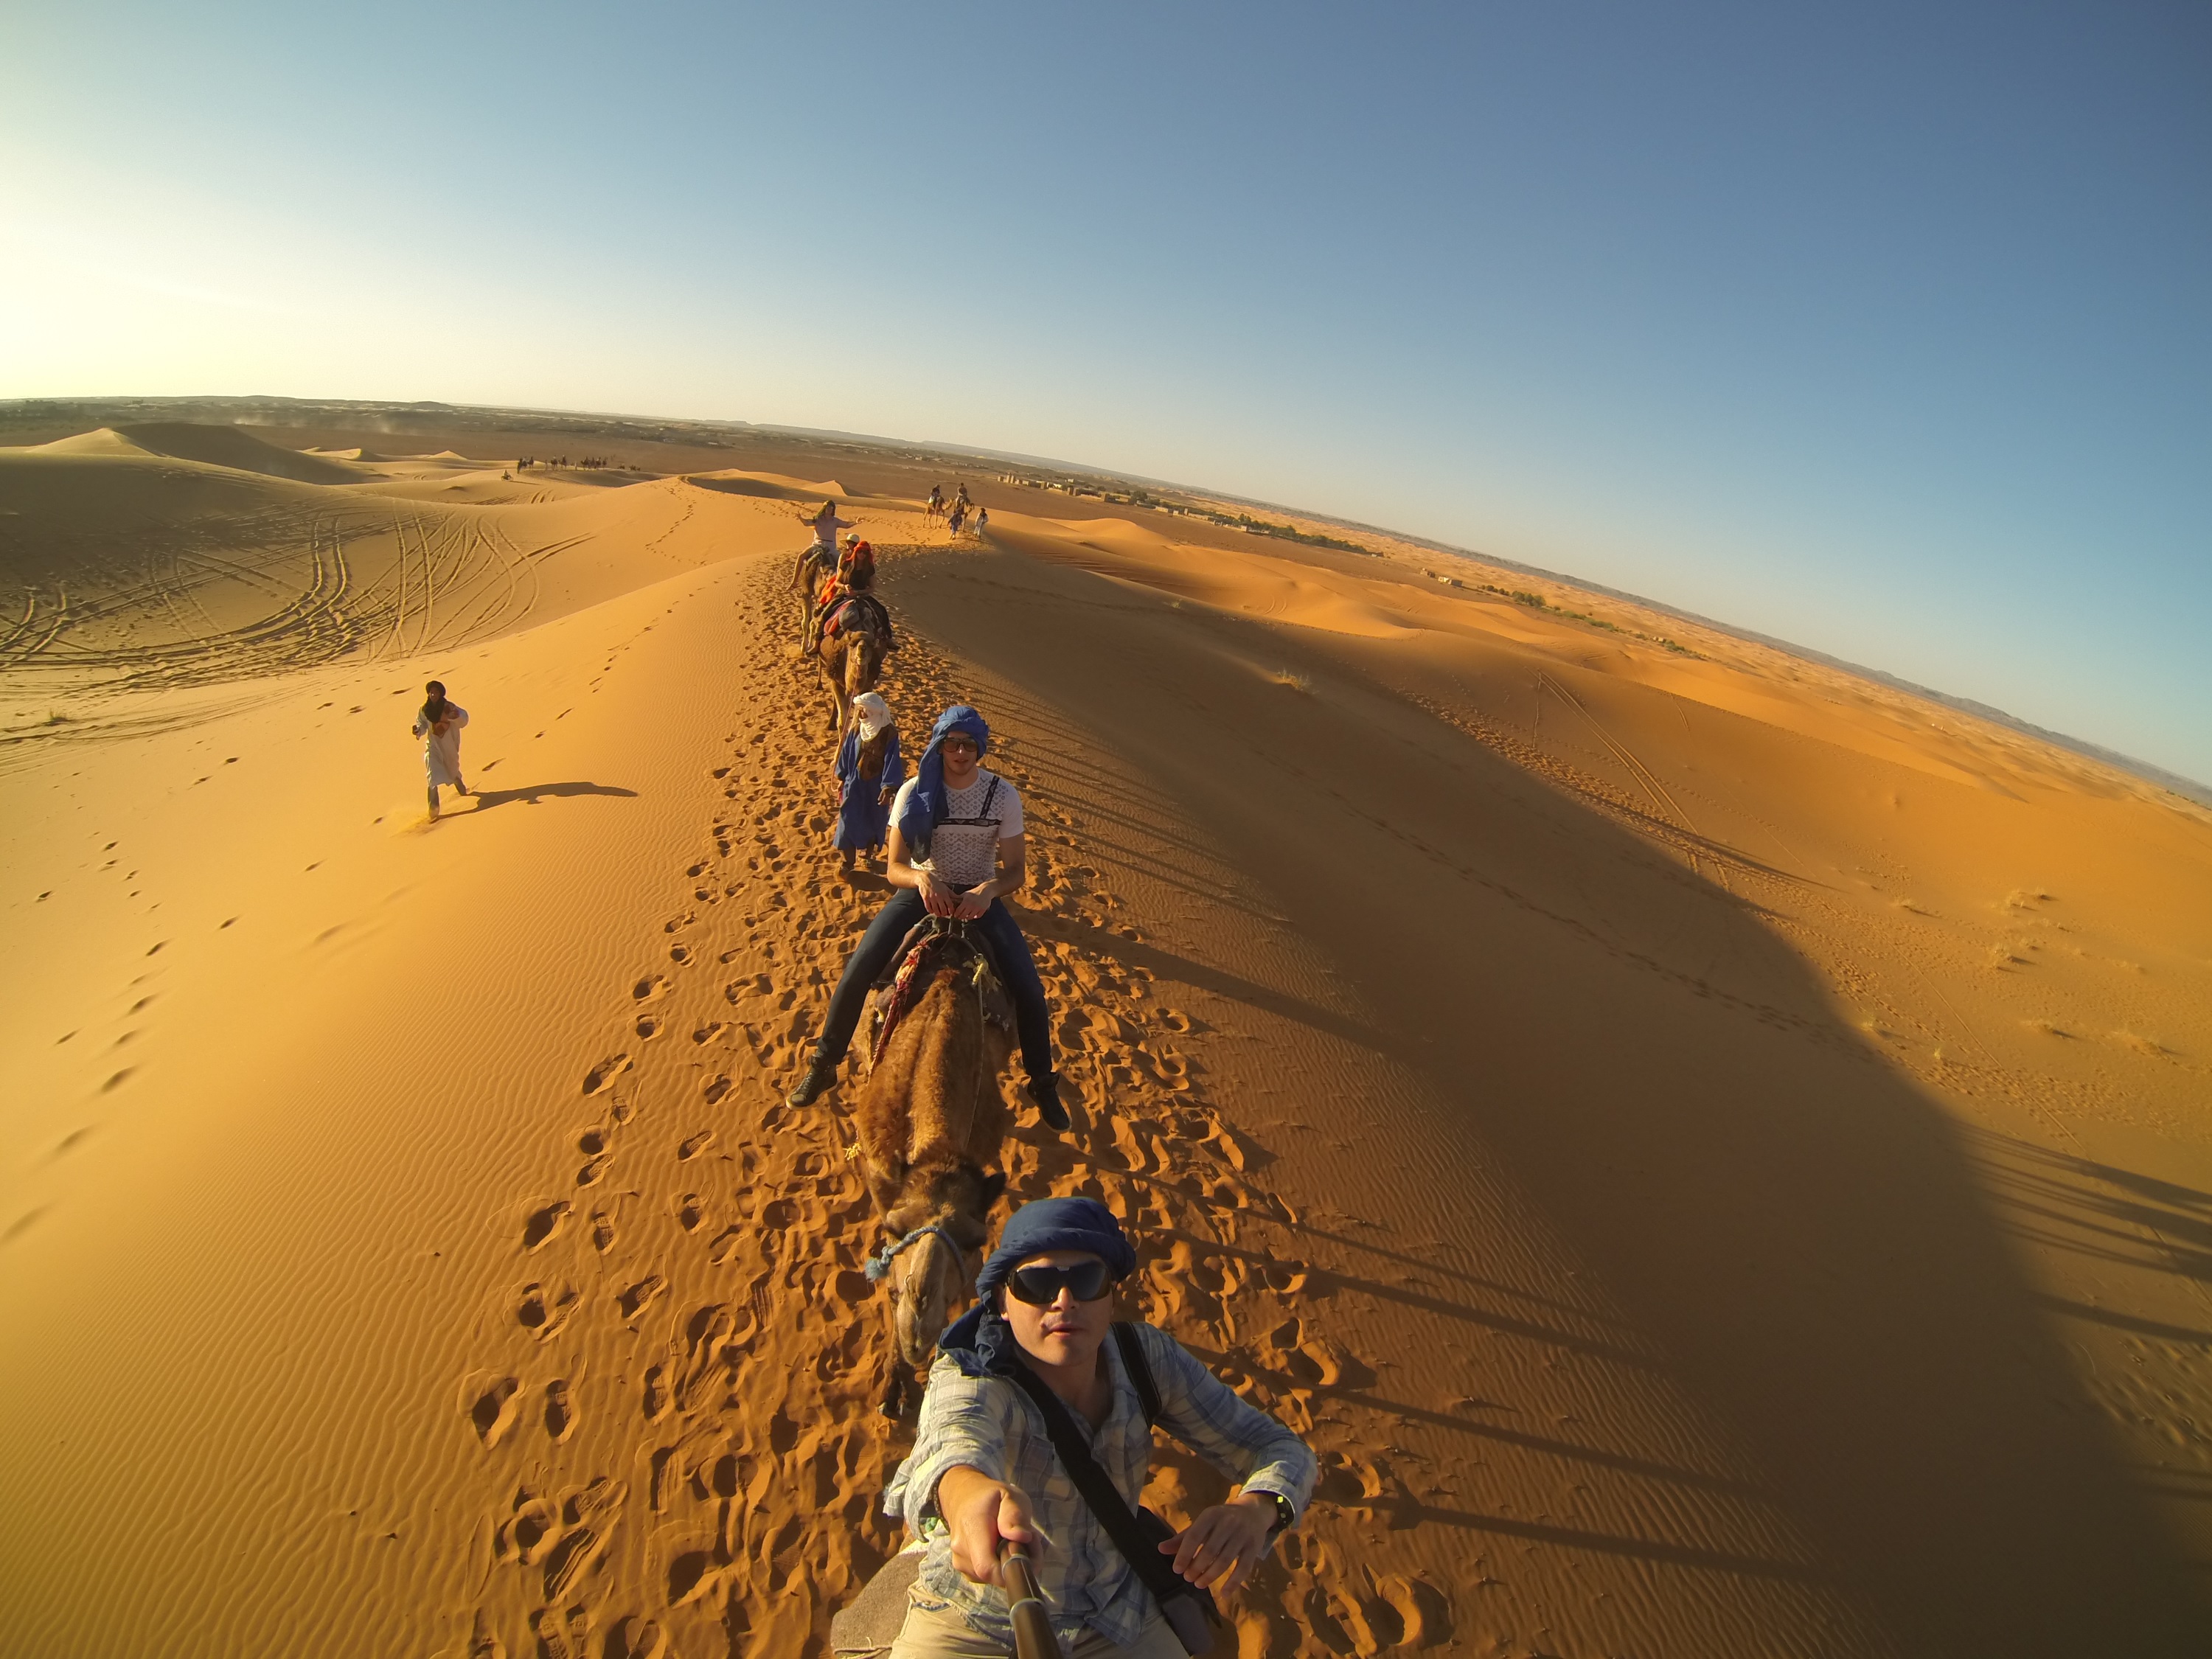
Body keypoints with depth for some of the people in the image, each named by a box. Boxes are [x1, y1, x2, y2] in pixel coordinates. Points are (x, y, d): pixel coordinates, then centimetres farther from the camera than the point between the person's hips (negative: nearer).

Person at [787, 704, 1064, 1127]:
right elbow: (893, 868, -8)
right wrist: (922, 877, -31)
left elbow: (1016, 871, -7)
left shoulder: (1003, 795, -10)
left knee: (1028, 988, -15)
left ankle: (1043, 1083, 10)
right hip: (920, 891, 1)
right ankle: (824, 1064, 9)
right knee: (857, 972, -16)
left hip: (980, 897, 0)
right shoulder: (914, 793, -9)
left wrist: (988, 890, -29)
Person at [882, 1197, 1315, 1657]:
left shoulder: (1146, 1356, -16)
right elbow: (955, 1438, -49)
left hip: (1119, 1620, 3)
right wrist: (969, 1491, -72)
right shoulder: (969, 1376, -26)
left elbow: (1282, 1448, -15)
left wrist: (1255, 1510, -36)